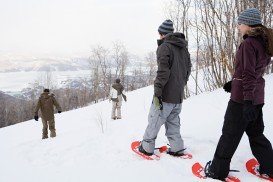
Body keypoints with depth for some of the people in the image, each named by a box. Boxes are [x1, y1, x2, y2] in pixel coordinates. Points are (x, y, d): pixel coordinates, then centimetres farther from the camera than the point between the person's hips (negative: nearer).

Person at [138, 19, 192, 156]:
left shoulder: (164, 46, -11)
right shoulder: (184, 47, 13)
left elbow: (163, 71, -20)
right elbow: (188, 69, 18)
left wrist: (157, 92, -19)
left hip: (165, 95, -7)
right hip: (179, 96, 7)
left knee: (154, 120, 6)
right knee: (173, 122, 16)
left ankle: (147, 147, 16)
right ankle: (177, 148, 16)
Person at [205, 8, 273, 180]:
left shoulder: (248, 43, -16)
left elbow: (249, 74, -22)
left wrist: (247, 101, -24)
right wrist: (234, 83, 22)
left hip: (243, 97, -8)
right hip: (258, 97, 9)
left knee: (230, 134, 0)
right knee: (256, 133, 19)